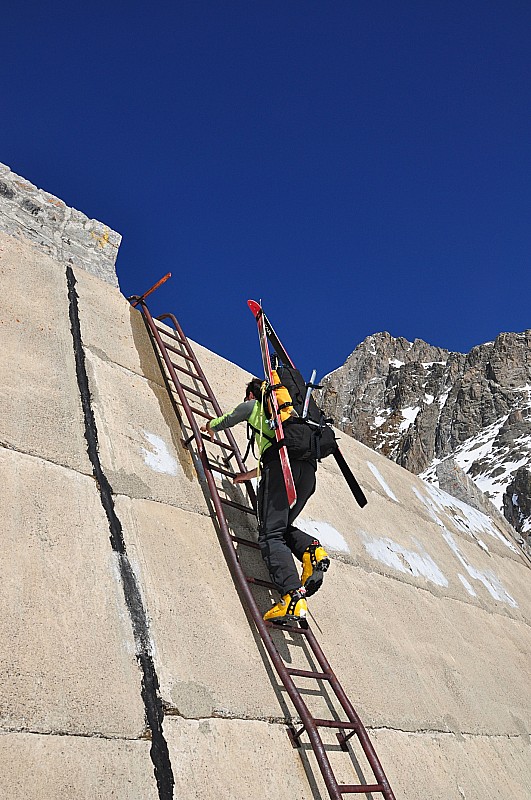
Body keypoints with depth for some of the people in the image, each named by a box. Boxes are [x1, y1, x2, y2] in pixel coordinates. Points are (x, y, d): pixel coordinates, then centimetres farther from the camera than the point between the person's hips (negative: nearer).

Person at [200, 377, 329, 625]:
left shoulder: (253, 405, 23)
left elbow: (224, 421, 38)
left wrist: (210, 427, 62)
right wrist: (249, 475, 55)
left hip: (282, 462, -6)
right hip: (308, 467, 6)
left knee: (271, 534, -11)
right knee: (282, 527, 19)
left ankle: (294, 598, -28)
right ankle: (312, 550, -12)